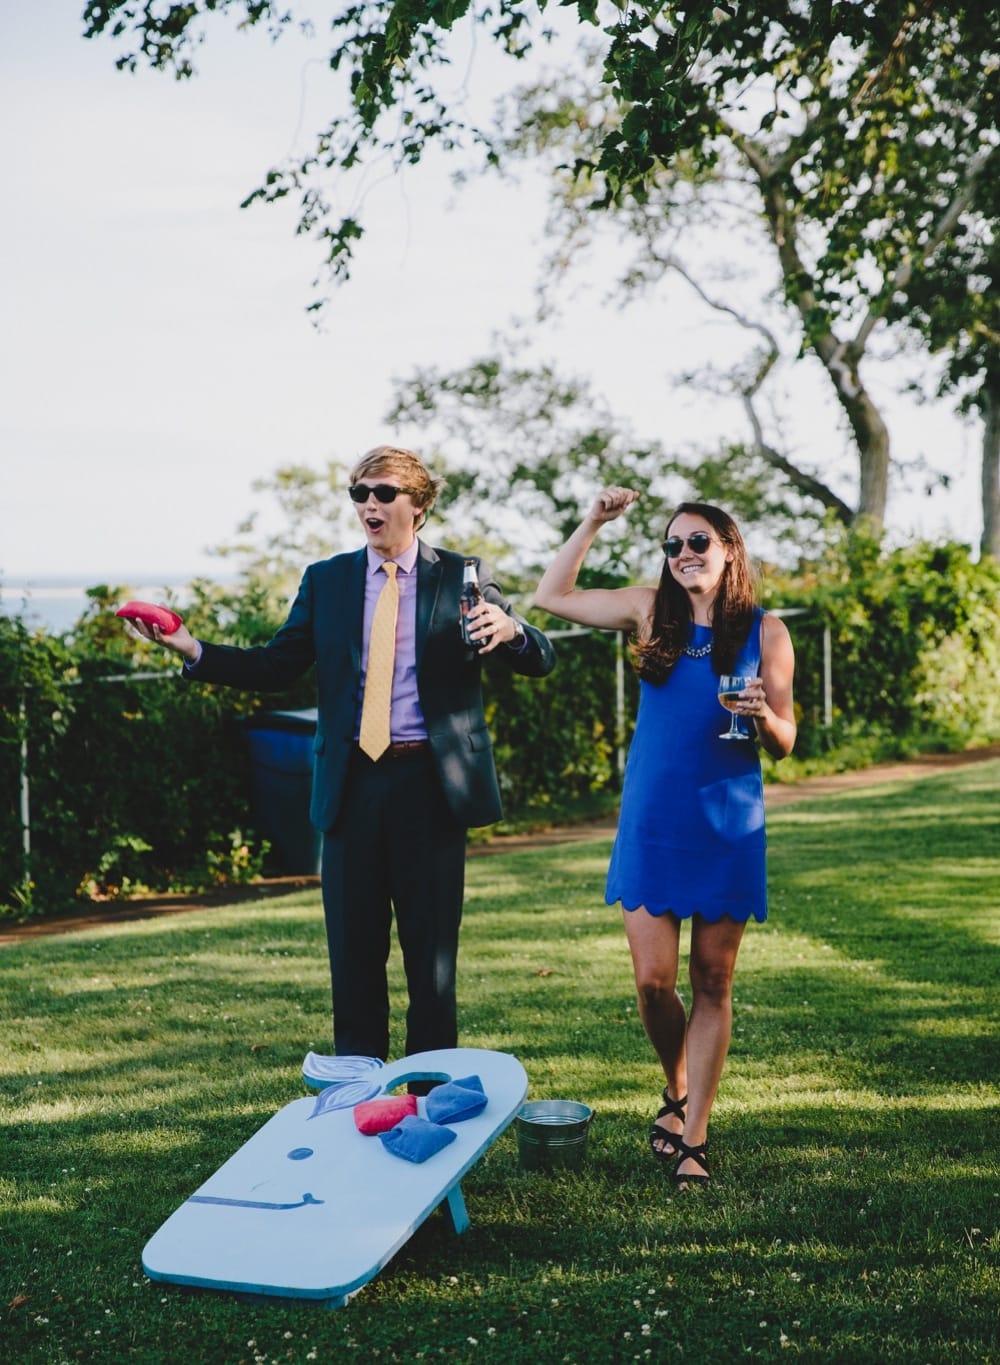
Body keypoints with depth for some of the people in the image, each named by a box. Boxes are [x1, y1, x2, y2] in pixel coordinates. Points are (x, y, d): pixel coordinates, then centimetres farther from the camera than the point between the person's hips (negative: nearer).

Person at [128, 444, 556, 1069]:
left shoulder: (464, 577, 4)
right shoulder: (326, 580, 11)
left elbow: (542, 661, 0)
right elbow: (275, 667, 6)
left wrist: (510, 630, -23)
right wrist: (194, 649, -7)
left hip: (431, 782, -2)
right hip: (352, 783, 2)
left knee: (432, 952, 6)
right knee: (354, 951, 8)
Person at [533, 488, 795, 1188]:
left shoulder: (765, 631, 1)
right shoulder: (652, 611, 5)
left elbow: (785, 744, 3)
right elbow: (552, 596, 8)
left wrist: (762, 715, -19)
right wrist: (595, 521, 1)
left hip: (727, 827, -1)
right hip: (651, 824, 1)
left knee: (712, 984, 4)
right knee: (654, 982, 0)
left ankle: (694, 1139, 14)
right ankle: (678, 1090, 29)